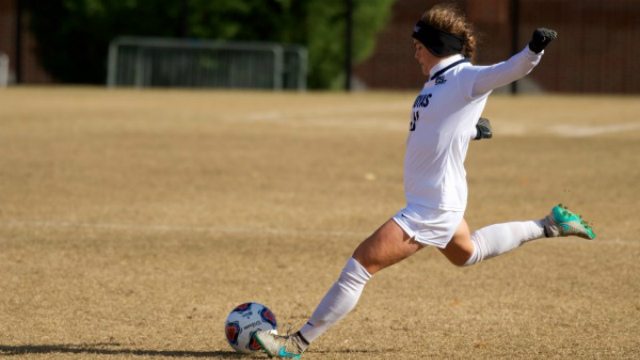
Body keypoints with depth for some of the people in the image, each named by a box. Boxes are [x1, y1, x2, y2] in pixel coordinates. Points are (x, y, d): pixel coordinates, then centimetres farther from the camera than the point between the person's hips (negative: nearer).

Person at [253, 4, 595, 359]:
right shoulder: (437, 79, 8)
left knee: (360, 264, -10)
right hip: (438, 200, 11)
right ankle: (547, 226, 41)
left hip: (430, 209, -11)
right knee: (467, 253, 36)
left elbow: (511, 69, -34)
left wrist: (534, 48, -49)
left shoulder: (466, 77, -18)